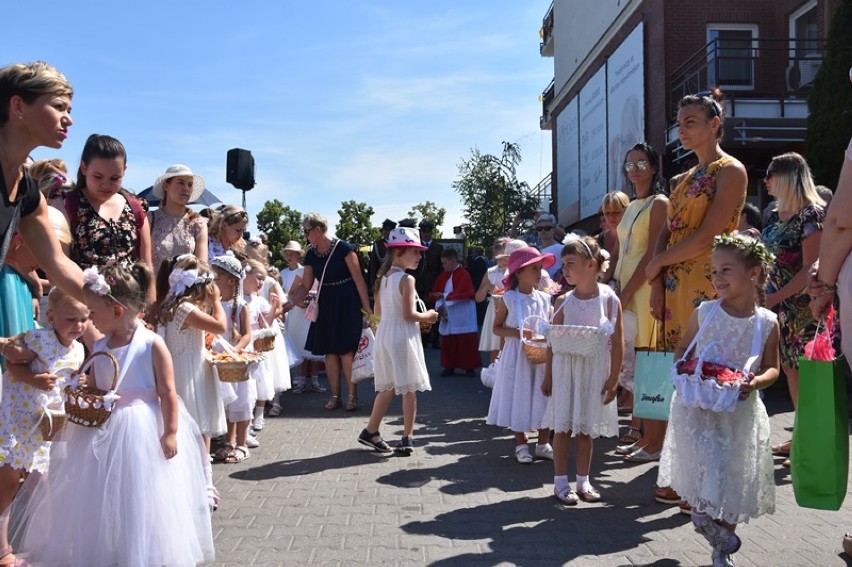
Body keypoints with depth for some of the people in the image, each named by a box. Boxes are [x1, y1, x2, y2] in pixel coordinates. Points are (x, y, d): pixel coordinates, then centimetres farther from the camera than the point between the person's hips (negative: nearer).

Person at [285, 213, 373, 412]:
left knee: (346, 351, -5)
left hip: (347, 304, -6)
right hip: (326, 305, 6)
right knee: (329, 351, 7)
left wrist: (367, 307, -11)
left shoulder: (343, 248, -13)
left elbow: (358, 278, -11)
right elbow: (306, 285, 7)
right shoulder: (311, 254, 5)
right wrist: (291, 302, -9)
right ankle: (335, 395, 17)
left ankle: (352, 395, 7)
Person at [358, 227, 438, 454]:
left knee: (388, 387, 17)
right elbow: (408, 314, -18)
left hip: (384, 333, 8)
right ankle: (407, 438, 8)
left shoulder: (382, 277, 9)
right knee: (408, 389, 3)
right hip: (403, 336, -7)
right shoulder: (407, 279, -14)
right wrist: (428, 316, -3)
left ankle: (370, 432, 20)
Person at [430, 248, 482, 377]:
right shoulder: (444, 276, 9)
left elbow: (462, 294, -20)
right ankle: (449, 366, 17)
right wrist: (439, 305, -10)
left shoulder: (464, 275, -12)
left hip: (462, 317, -6)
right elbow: (437, 292, 8)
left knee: (466, 342, 1)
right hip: (447, 316, 6)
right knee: (447, 342, 8)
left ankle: (469, 367, 10)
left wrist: (444, 296, -16)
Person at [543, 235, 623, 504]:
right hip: (565, 370, 1)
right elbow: (552, 342, 3)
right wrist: (548, 375, 2)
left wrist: (613, 378, -5)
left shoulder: (609, 300, -7)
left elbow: (618, 343, -4)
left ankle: (583, 480, 25)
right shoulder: (564, 302, -2)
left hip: (595, 373, -1)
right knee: (562, 426, 4)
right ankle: (561, 481, 15)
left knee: (586, 429, 11)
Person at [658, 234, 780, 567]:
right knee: (705, 468, -15)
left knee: (736, 477, 9)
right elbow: (682, 347, 9)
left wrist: (756, 381, -19)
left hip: (741, 411, 1)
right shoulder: (704, 313, -2)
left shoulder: (768, 323, -3)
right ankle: (722, 537, 8)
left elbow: (772, 368, 2)